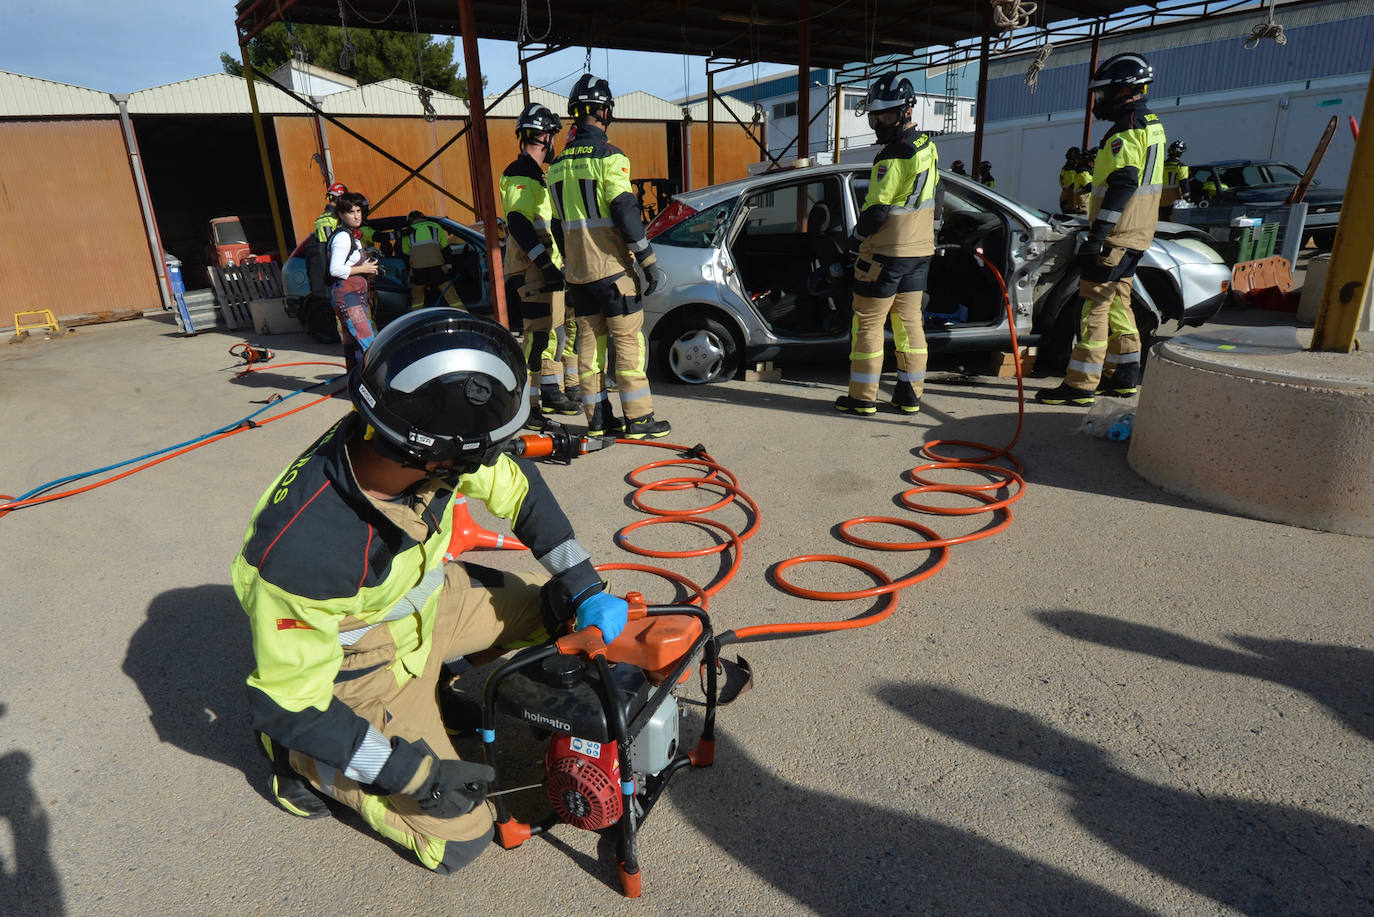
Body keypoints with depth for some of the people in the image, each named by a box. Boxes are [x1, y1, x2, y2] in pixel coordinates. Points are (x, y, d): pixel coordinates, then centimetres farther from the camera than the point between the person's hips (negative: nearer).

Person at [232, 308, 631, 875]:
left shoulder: (423, 451, -24)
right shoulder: (301, 553, -40)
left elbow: (517, 487, -6)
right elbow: (286, 701, -26)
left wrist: (586, 591, -9)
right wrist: (411, 773, -23)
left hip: (426, 599, 6)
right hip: (365, 661, -5)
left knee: (556, 602, 6)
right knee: (458, 839, -2)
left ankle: (439, 676, 16)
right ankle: (303, 755, 12)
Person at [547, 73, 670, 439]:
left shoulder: (558, 163, 14)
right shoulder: (608, 156, -8)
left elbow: (559, 223, 18)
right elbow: (625, 212, -16)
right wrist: (649, 261, -13)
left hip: (577, 271, 7)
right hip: (612, 267, -7)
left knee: (589, 341, 9)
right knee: (629, 340, -2)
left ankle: (597, 418, 14)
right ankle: (638, 419, -1)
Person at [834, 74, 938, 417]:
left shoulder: (894, 156, -19)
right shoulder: (926, 146, 10)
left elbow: (876, 209, -19)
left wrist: (856, 240, -4)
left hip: (886, 253, -9)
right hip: (919, 250, 9)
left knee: (868, 323, -1)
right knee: (909, 321, 12)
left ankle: (862, 397, 4)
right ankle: (910, 394, 16)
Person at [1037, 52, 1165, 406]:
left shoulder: (1127, 129, -14)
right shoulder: (1150, 125, 19)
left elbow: (1121, 186, -23)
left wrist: (1097, 235, -26)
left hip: (1116, 234, -10)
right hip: (1136, 233, 10)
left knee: (1095, 304, -11)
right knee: (1116, 302, 16)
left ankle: (1080, 385, -11)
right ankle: (1124, 376, 23)